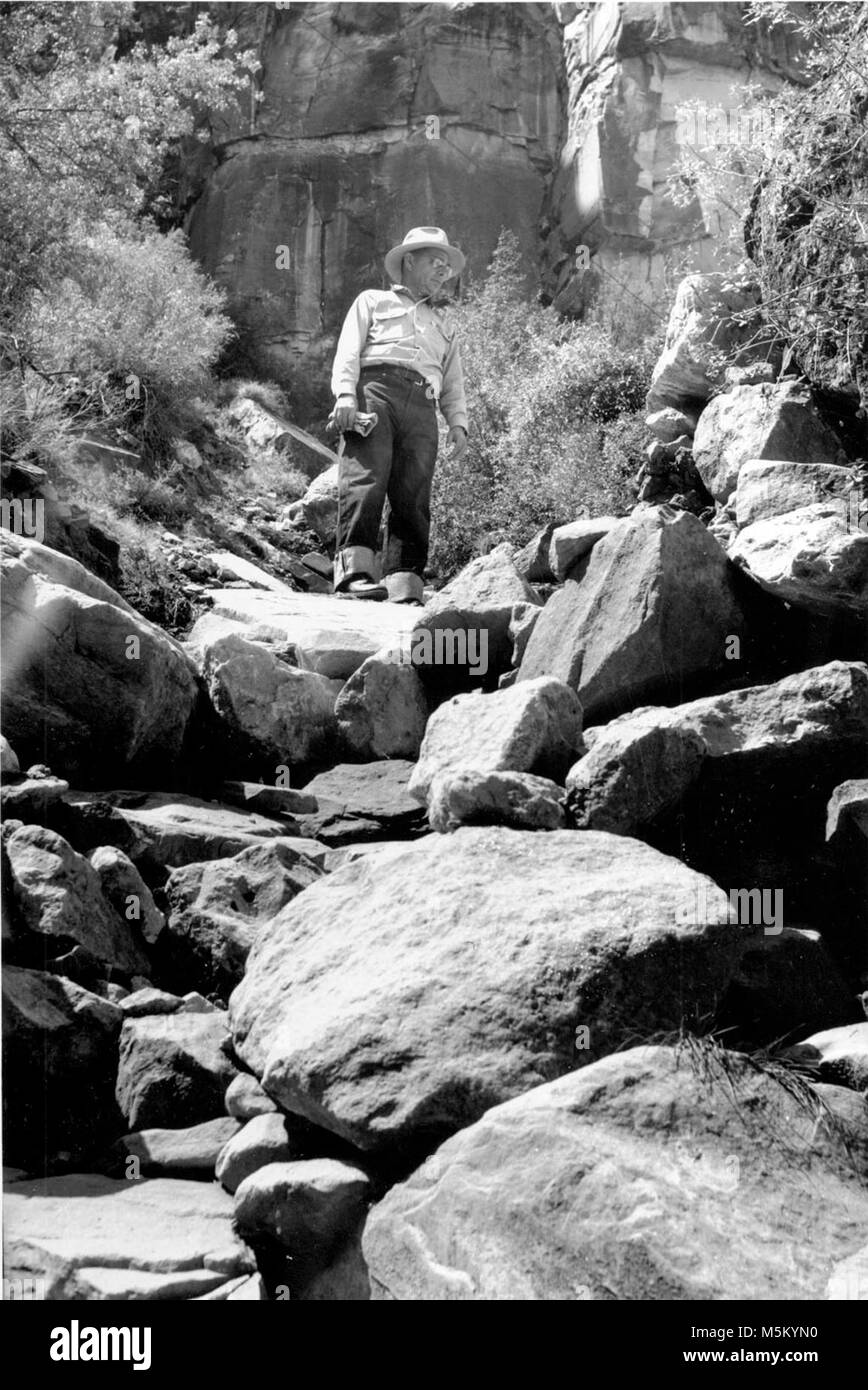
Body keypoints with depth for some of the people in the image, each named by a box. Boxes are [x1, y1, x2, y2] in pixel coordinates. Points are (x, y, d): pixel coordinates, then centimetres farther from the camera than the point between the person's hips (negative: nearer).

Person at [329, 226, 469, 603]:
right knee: (366, 479, -23)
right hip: (376, 387, -3)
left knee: (413, 498, -12)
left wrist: (458, 424, 7)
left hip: (421, 407, 3)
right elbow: (348, 352, 12)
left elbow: (453, 382, 26)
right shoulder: (373, 301, 27)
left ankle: (405, 587, -20)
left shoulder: (444, 323, 38)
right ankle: (354, 568, -35)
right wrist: (345, 395, -7)